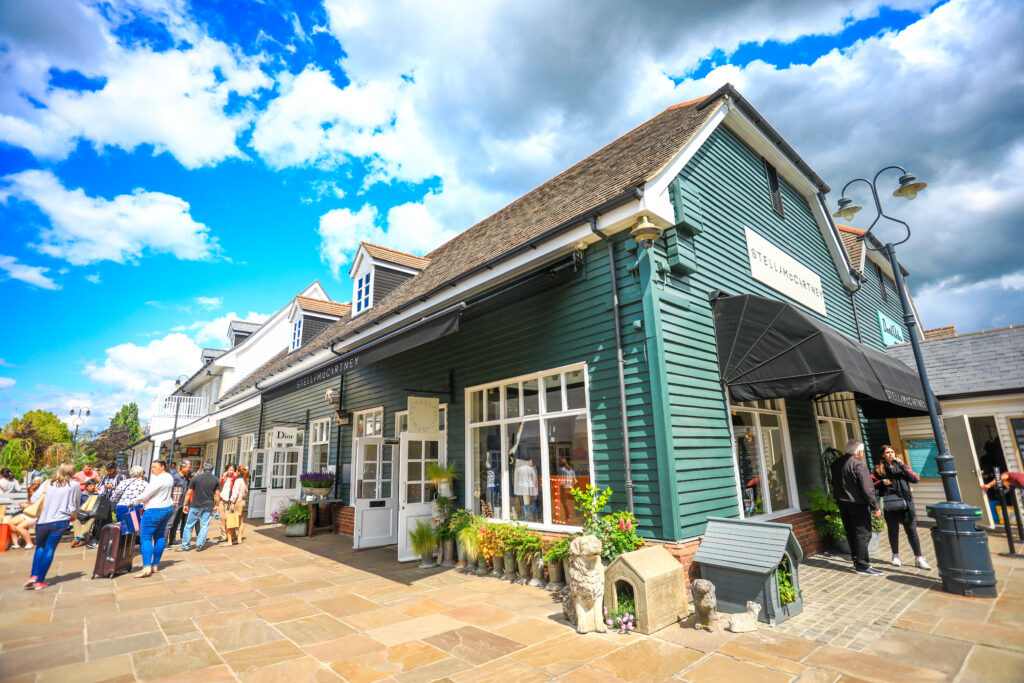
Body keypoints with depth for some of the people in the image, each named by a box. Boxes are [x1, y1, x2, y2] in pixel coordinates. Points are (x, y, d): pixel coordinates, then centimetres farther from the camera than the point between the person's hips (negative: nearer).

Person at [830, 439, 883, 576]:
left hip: (842, 504, 7)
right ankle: (863, 566, 1)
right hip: (857, 505, -7)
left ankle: (856, 561, 24)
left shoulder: (836, 464, 9)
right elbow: (867, 489, -17)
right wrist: (875, 507, -12)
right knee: (863, 534, -1)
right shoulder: (858, 464, -15)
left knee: (851, 534, 15)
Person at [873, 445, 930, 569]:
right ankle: (895, 556, 22)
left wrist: (902, 466, -12)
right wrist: (882, 482, -10)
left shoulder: (901, 466, 9)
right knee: (893, 530, 9)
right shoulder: (879, 469, 6)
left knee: (912, 530, 0)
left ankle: (918, 558, 9)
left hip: (905, 503, 0)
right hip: (890, 504, 0)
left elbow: (915, 479, -4)